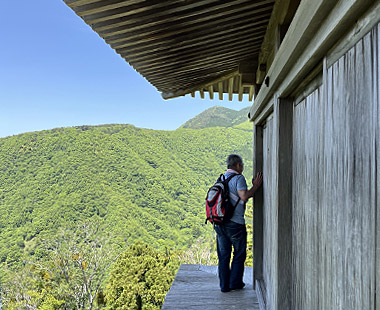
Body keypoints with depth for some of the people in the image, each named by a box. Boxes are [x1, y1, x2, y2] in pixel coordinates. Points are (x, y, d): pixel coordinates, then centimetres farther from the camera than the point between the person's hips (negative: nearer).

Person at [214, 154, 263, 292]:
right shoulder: (239, 178, -10)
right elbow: (244, 196, -22)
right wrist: (255, 186, -11)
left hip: (219, 222, 6)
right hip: (235, 223, -6)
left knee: (223, 255, 12)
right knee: (239, 254, 12)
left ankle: (224, 285, 17)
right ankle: (235, 282, 18)